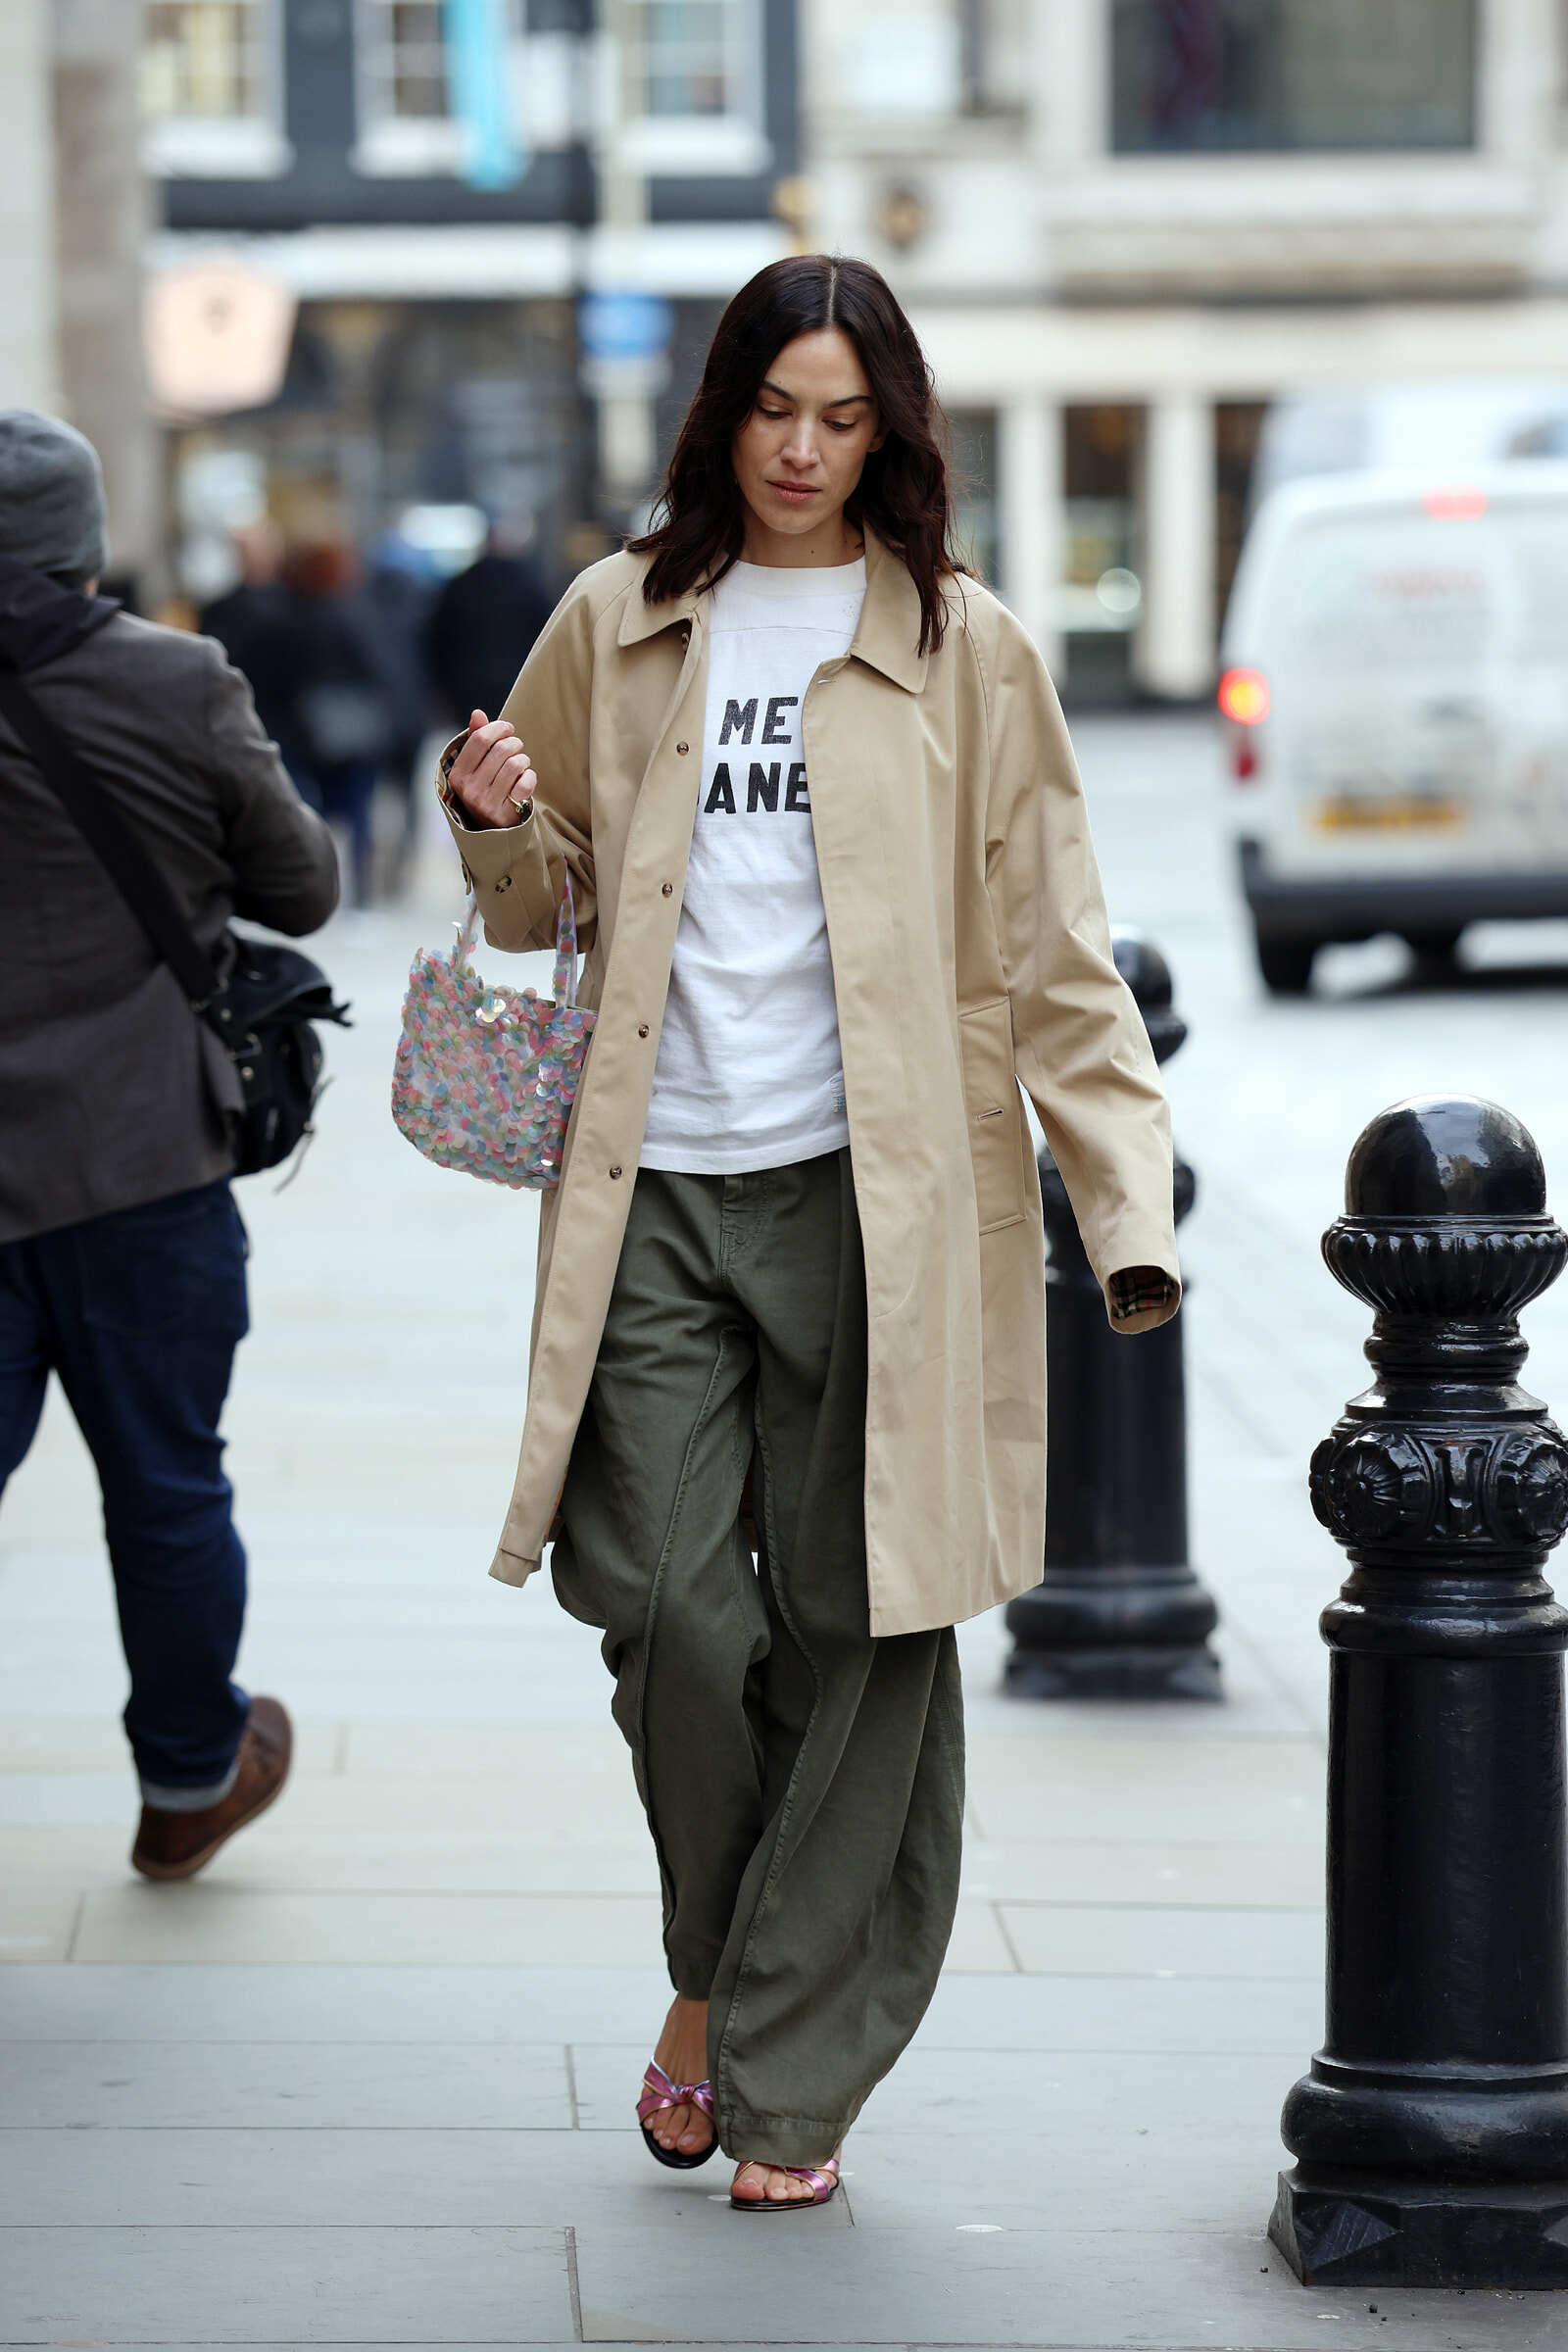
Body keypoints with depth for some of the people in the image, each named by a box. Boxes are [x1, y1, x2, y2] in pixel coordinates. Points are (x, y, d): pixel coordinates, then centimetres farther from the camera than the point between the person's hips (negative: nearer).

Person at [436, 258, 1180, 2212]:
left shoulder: (962, 651, 5)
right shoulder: (617, 627, 12)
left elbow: (1050, 953, 4)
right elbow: (544, 906, 21)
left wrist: (1127, 1201, -7)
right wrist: (500, 826, -3)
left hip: (873, 1195, -2)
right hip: (653, 1189, 2)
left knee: (853, 1627, -1)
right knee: (660, 1596, -7)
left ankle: (791, 2082, 8)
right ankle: (719, 1962, 20)